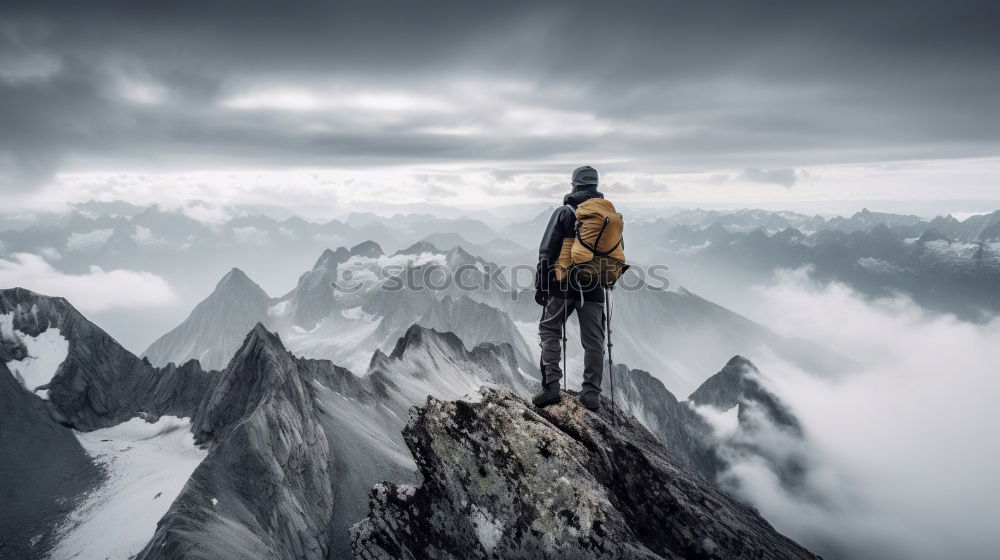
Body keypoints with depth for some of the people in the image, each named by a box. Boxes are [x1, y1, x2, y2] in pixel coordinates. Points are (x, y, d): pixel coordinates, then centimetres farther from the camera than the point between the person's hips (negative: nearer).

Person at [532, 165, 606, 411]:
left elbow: (546, 252, -6)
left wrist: (541, 285, -1)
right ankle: (592, 394, 9)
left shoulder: (564, 213, -2)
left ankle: (551, 386, 0)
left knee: (549, 330, 9)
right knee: (594, 341, 7)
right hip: (594, 287, 3)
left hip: (564, 283, -3)